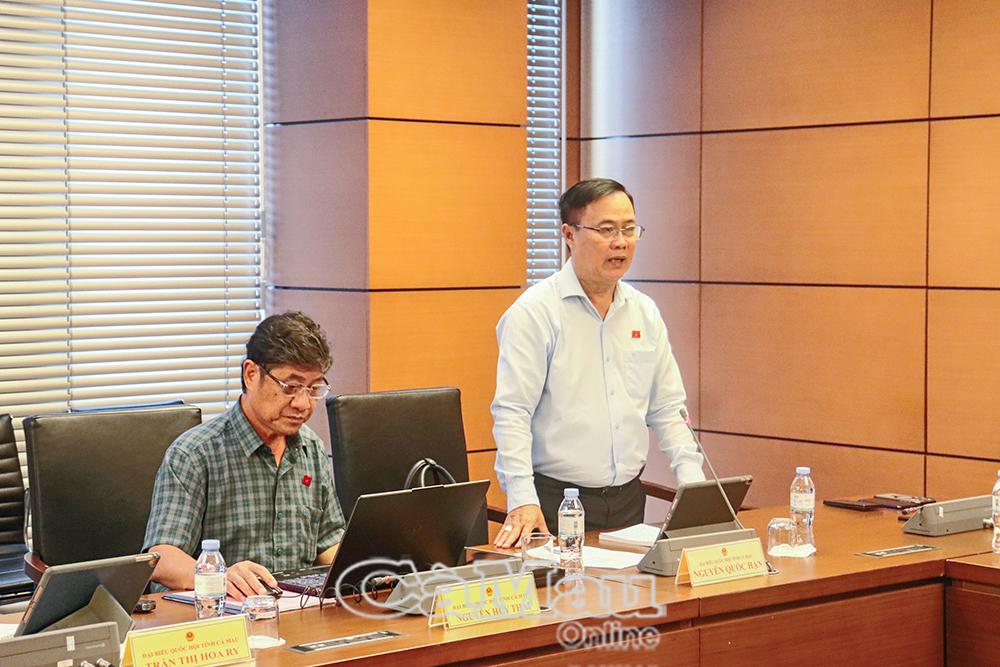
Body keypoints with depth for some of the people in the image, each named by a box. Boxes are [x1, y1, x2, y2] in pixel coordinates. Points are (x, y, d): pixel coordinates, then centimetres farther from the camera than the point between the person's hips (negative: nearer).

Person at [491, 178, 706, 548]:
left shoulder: (644, 311, 11)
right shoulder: (534, 311, -9)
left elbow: (666, 409, 14)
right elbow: (512, 412, -14)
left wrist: (693, 481, 1)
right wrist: (522, 500, -24)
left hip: (629, 499, 6)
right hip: (556, 501, -5)